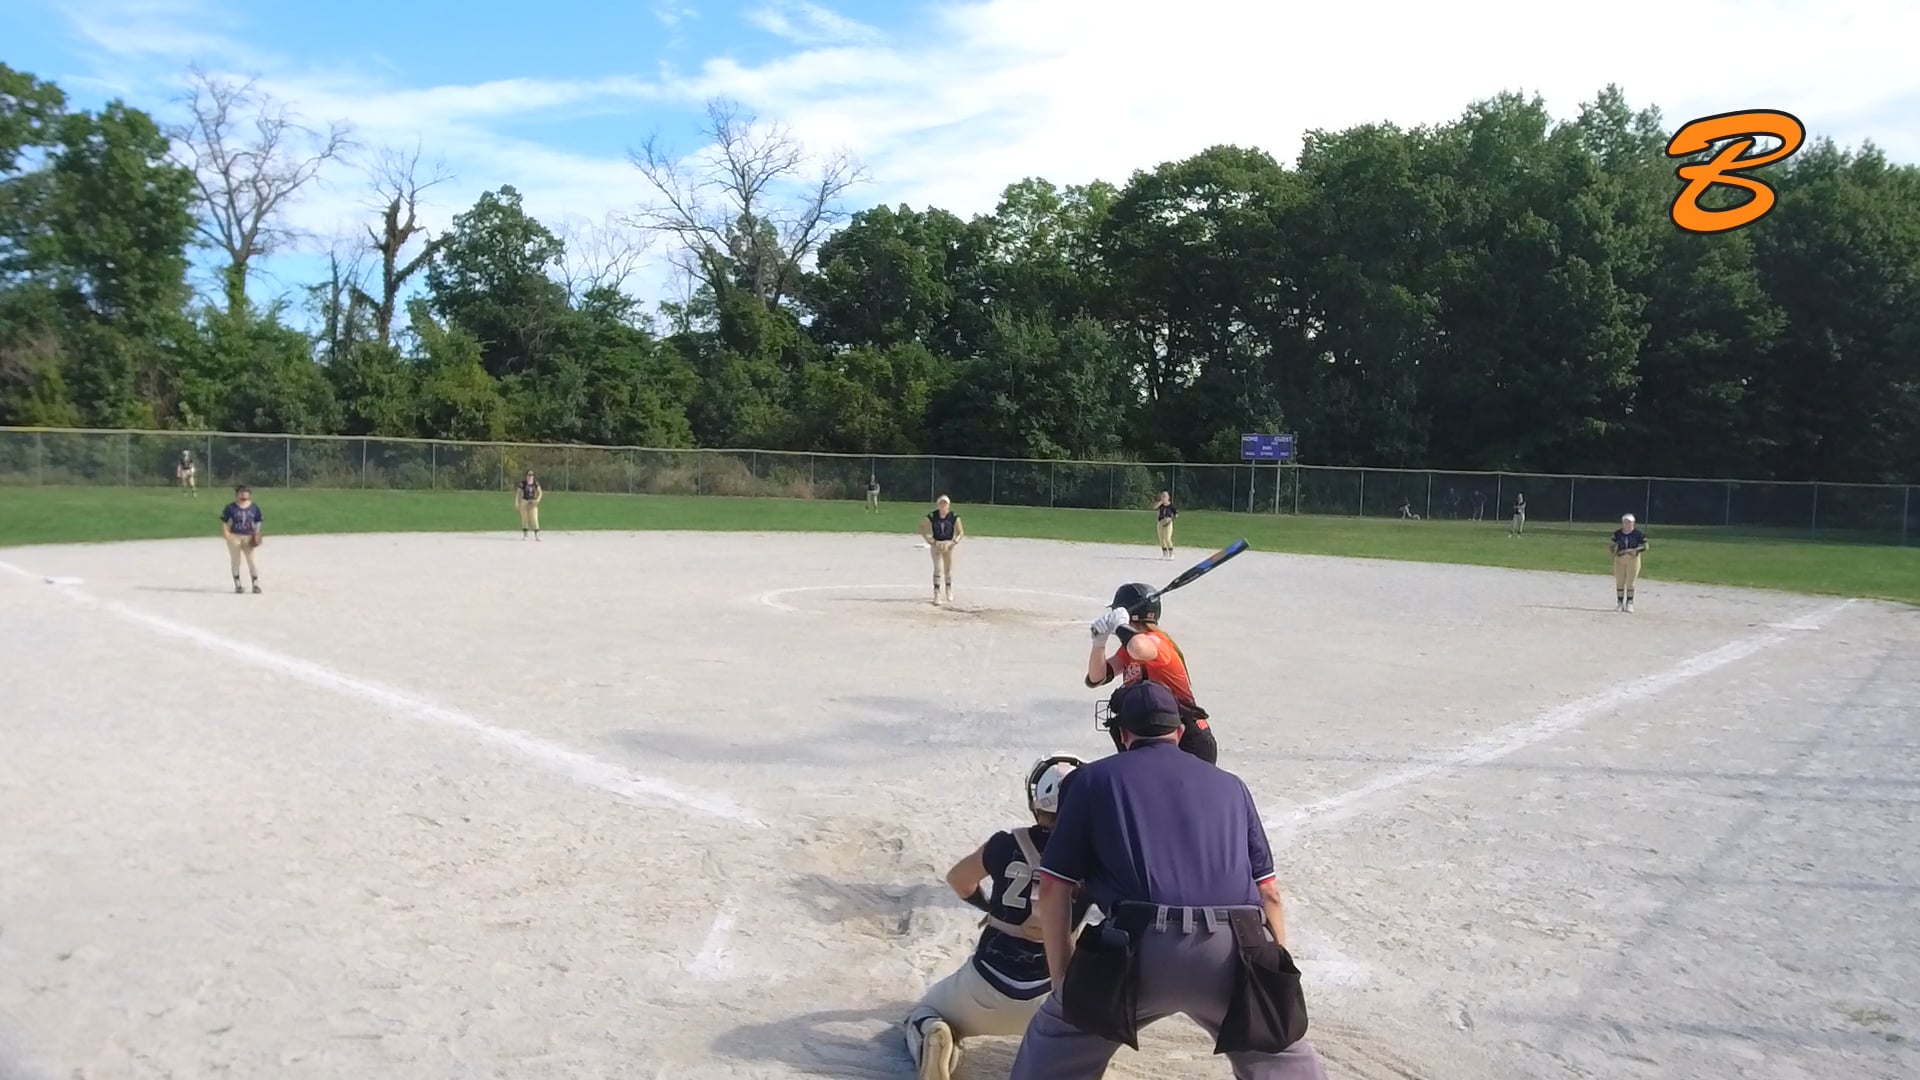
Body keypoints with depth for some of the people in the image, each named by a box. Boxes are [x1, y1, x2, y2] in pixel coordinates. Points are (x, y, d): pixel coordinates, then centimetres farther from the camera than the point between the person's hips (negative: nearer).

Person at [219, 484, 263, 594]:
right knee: (235, 561, 6)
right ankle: (237, 584, 13)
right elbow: (224, 522, -2)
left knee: (252, 560, -1)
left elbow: (258, 522, 9)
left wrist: (257, 535, -3)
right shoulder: (231, 507, -3)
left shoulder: (254, 507, 4)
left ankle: (255, 584, 4)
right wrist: (226, 535, -13)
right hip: (234, 537, -1)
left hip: (248, 537, 1)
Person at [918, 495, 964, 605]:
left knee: (948, 569, 13)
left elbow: (961, 533, -7)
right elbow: (923, 530, -3)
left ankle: (949, 589, 38)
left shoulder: (954, 517, -11)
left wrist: (952, 543, -18)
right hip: (936, 545, -1)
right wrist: (932, 542, -11)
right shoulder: (932, 516, -12)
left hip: (949, 545, 1)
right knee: (938, 568, -13)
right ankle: (936, 593, -7)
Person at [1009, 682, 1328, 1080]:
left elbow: (1054, 887, 12)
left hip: (1140, 951, -2)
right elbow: (1268, 892, 21)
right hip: (1233, 952, 2)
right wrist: (1277, 971, 27)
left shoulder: (1096, 778, 18)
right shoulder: (1230, 785, 25)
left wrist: (1064, 982, 16)